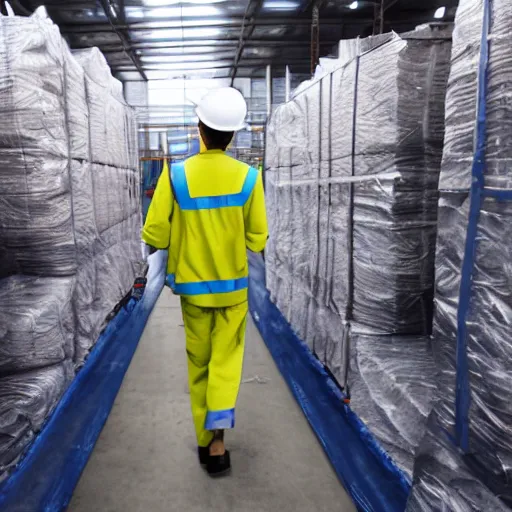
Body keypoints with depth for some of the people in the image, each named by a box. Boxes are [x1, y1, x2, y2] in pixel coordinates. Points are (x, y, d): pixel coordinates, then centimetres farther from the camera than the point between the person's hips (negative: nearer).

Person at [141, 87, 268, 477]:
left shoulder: (176, 175, -11)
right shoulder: (248, 177, -9)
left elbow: (154, 235, -12)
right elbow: (257, 240, -6)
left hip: (192, 285, 0)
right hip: (233, 286, 0)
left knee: (199, 364, 15)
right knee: (226, 361, 13)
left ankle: (206, 442, 26)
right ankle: (217, 441, -4)